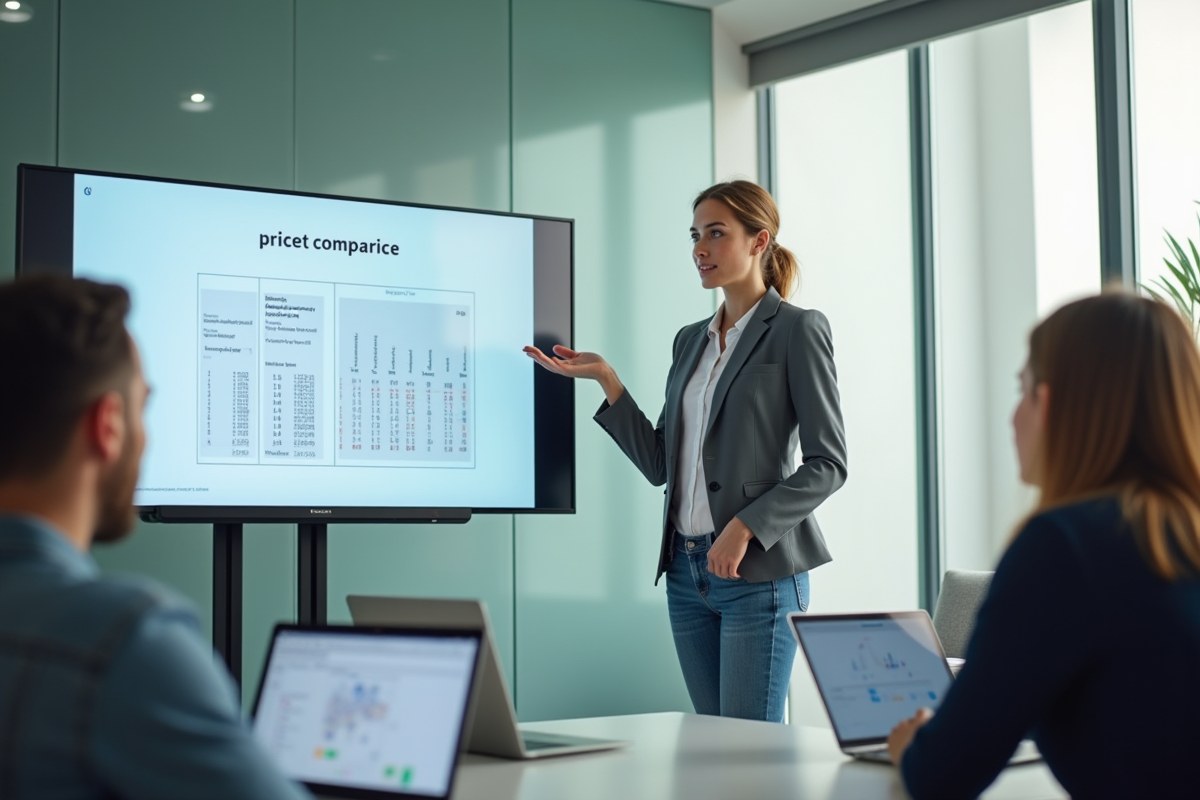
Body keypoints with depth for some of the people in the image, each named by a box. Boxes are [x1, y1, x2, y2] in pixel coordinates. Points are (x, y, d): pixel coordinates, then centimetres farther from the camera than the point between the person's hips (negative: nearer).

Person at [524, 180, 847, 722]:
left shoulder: (797, 330, -5)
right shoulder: (691, 340, 15)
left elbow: (827, 464, -10)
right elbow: (660, 463, 12)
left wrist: (746, 527, -19)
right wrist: (607, 381, 3)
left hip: (757, 573, -7)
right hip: (687, 570, 7)